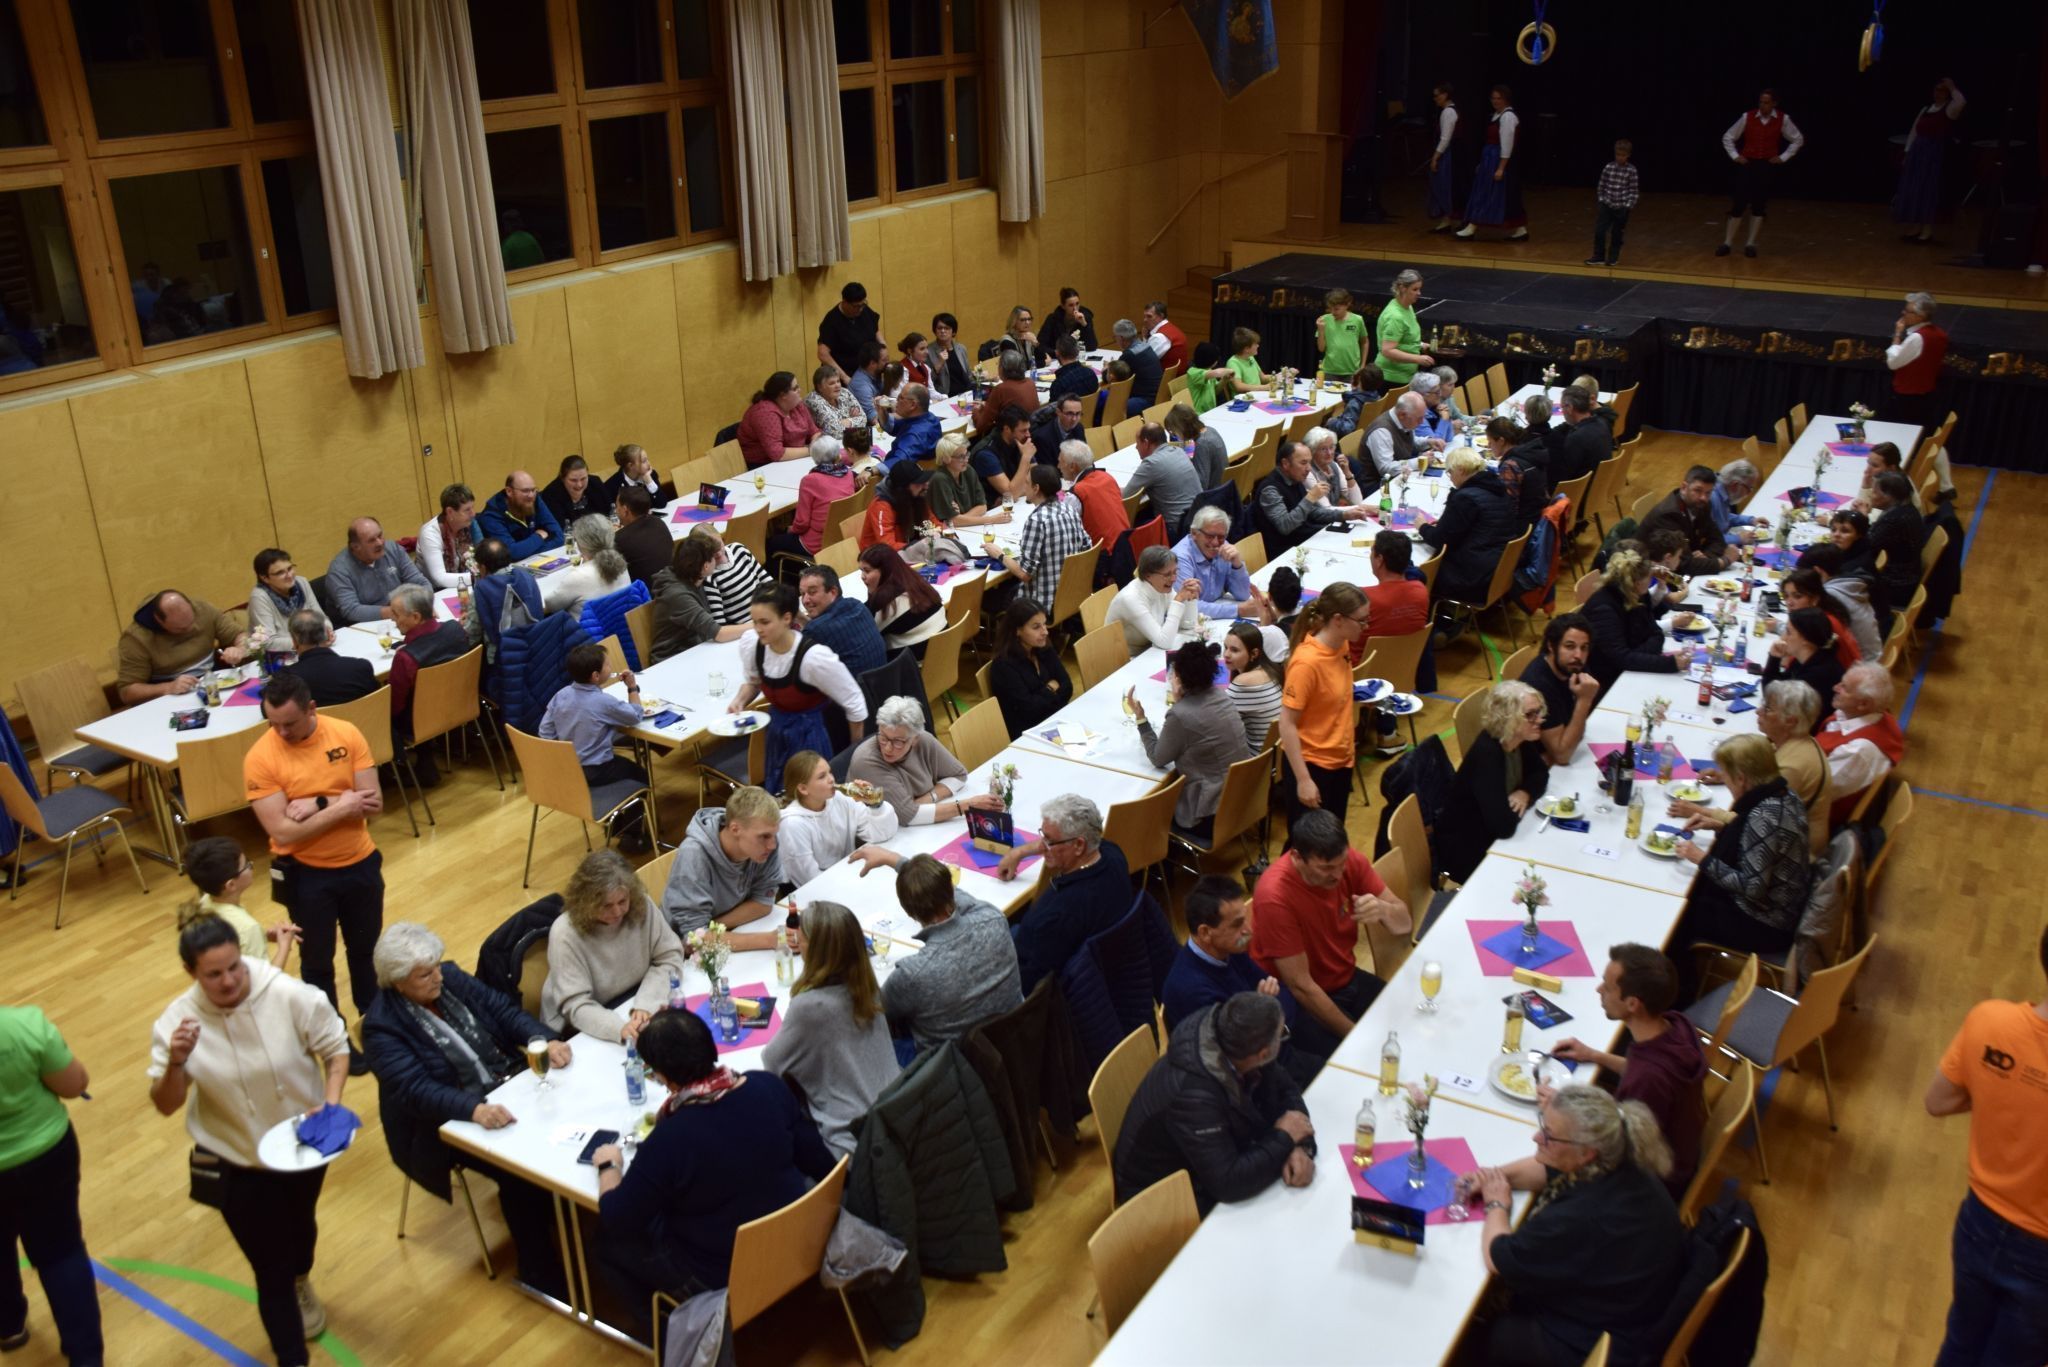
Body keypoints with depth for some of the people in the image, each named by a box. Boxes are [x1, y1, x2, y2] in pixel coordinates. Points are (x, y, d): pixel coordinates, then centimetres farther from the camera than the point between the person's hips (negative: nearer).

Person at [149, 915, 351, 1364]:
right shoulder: (177, 1021, -19)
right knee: (269, 1269, 2)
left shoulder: (291, 995, -25)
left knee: (299, 1226, 31)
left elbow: (336, 1049, -12)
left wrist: (332, 1103, -26)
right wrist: (176, 1062, -35)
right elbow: (165, 1106, -16)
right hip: (238, 1162, -1)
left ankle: (301, 1282, 66)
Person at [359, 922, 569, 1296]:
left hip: (512, 1083, 6)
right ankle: (542, 1275, -5)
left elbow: (504, 1010, 2)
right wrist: (474, 1109, -42)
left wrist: (544, 1040, -19)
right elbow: (416, 1090, -26)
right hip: (453, 1122, -5)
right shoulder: (382, 1027, -15)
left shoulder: (450, 978, 2)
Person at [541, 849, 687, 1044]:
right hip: (581, 1030, -5)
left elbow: (669, 958, -5)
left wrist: (646, 1003, -22)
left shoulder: (642, 905, -12)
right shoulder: (565, 934, -24)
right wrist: (620, 1028, -42)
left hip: (633, 1003, 5)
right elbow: (575, 1006, -25)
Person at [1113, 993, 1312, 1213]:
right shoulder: (1193, 1094, -38)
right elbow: (1229, 1183, -39)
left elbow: (1284, 1088, -3)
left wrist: (1300, 1146, -21)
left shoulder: (1221, 1034, -16)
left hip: (1216, 1166, 7)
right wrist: (1284, 1138, -25)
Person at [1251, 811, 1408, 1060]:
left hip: (1348, 980, 6)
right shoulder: (1275, 897, -29)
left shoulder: (1350, 861, -13)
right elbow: (1301, 986, -24)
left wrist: (1383, 909, -30)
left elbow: (1404, 923, -6)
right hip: (1301, 1003, -6)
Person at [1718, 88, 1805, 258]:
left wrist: (1783, 157, 2)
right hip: (1747, 164, -1)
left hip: (1767, 166, 1)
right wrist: (1735, 156, -2)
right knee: (1739, 204, -5)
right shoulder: (1748, 117, -6)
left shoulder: (1783, 119, -4)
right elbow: (1728, 137, 5)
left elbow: (1798, 139, 9)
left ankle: (1750, 244, 8)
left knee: (1758, 205, 2)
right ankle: (1727, 243, 3)